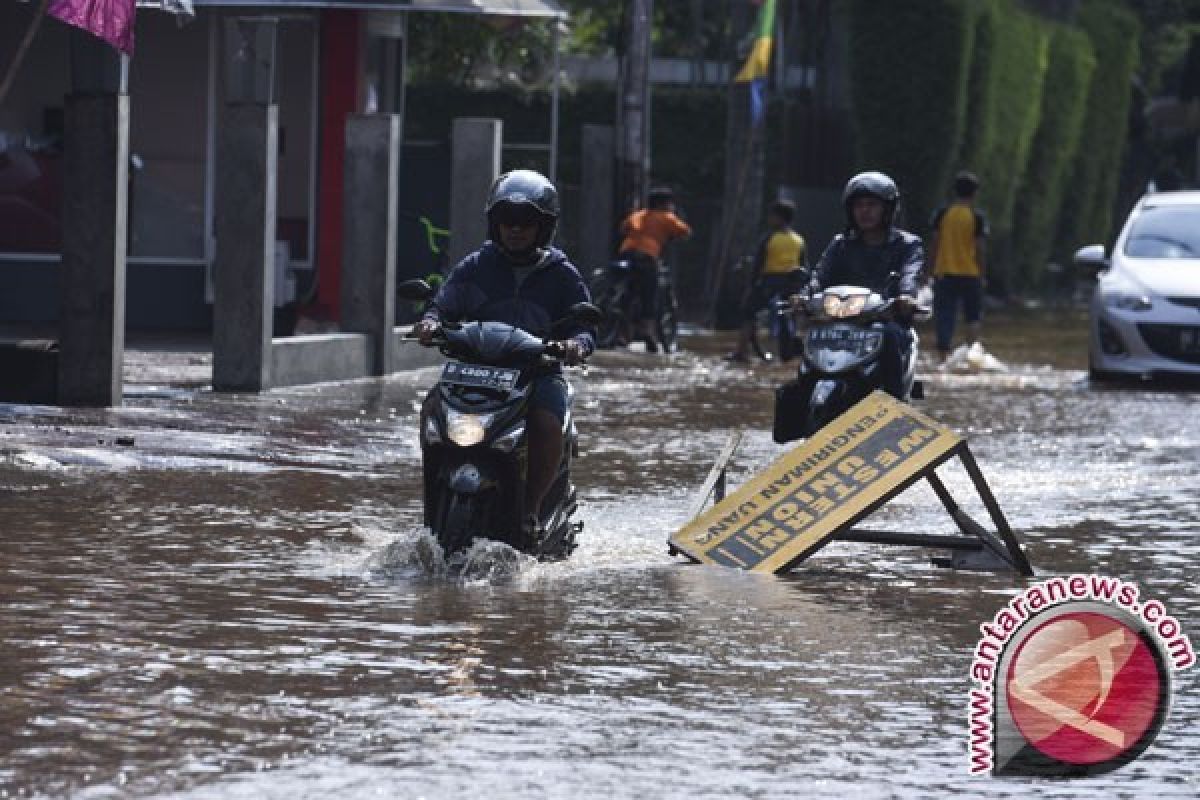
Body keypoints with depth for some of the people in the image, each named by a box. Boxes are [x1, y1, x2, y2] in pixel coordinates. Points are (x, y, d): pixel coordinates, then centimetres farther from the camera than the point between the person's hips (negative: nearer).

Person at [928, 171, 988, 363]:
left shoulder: (942, 215, 0)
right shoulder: (977, 217, -5)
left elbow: (934, 244, 1)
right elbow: (980, 248, -5)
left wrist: (932, 271, 8)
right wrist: (981, 273, 4)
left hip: (944, 274, 1)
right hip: (970, 274, -1)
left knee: (944, 318, 1)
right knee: (973, 318, 15)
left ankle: (943, 357, -4)